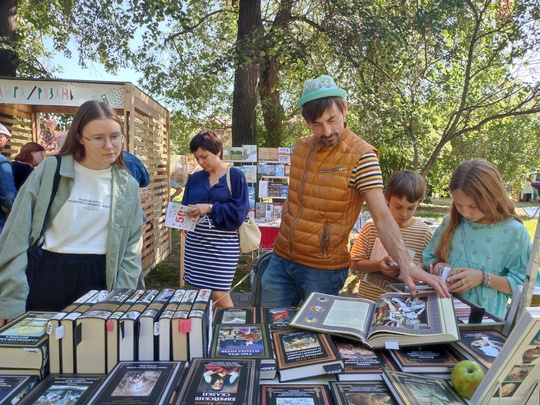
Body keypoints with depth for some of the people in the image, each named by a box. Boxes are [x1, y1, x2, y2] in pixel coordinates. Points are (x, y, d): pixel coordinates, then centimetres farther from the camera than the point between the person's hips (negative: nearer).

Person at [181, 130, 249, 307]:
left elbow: (239, 211, -11)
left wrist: (210, 208, -19)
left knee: (219, 296, -3)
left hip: (222, 245, -5)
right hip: (195, 244, 5)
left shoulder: (236, 176, -3)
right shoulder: (194, 178, 11)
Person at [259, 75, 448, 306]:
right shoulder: (300, 148, 4)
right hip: (281, 260, 6)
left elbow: (382, 217, -20)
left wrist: (405, 264, -32)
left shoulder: (361, 156, -14)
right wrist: (283, 240, 13)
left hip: (323, 269, -5)